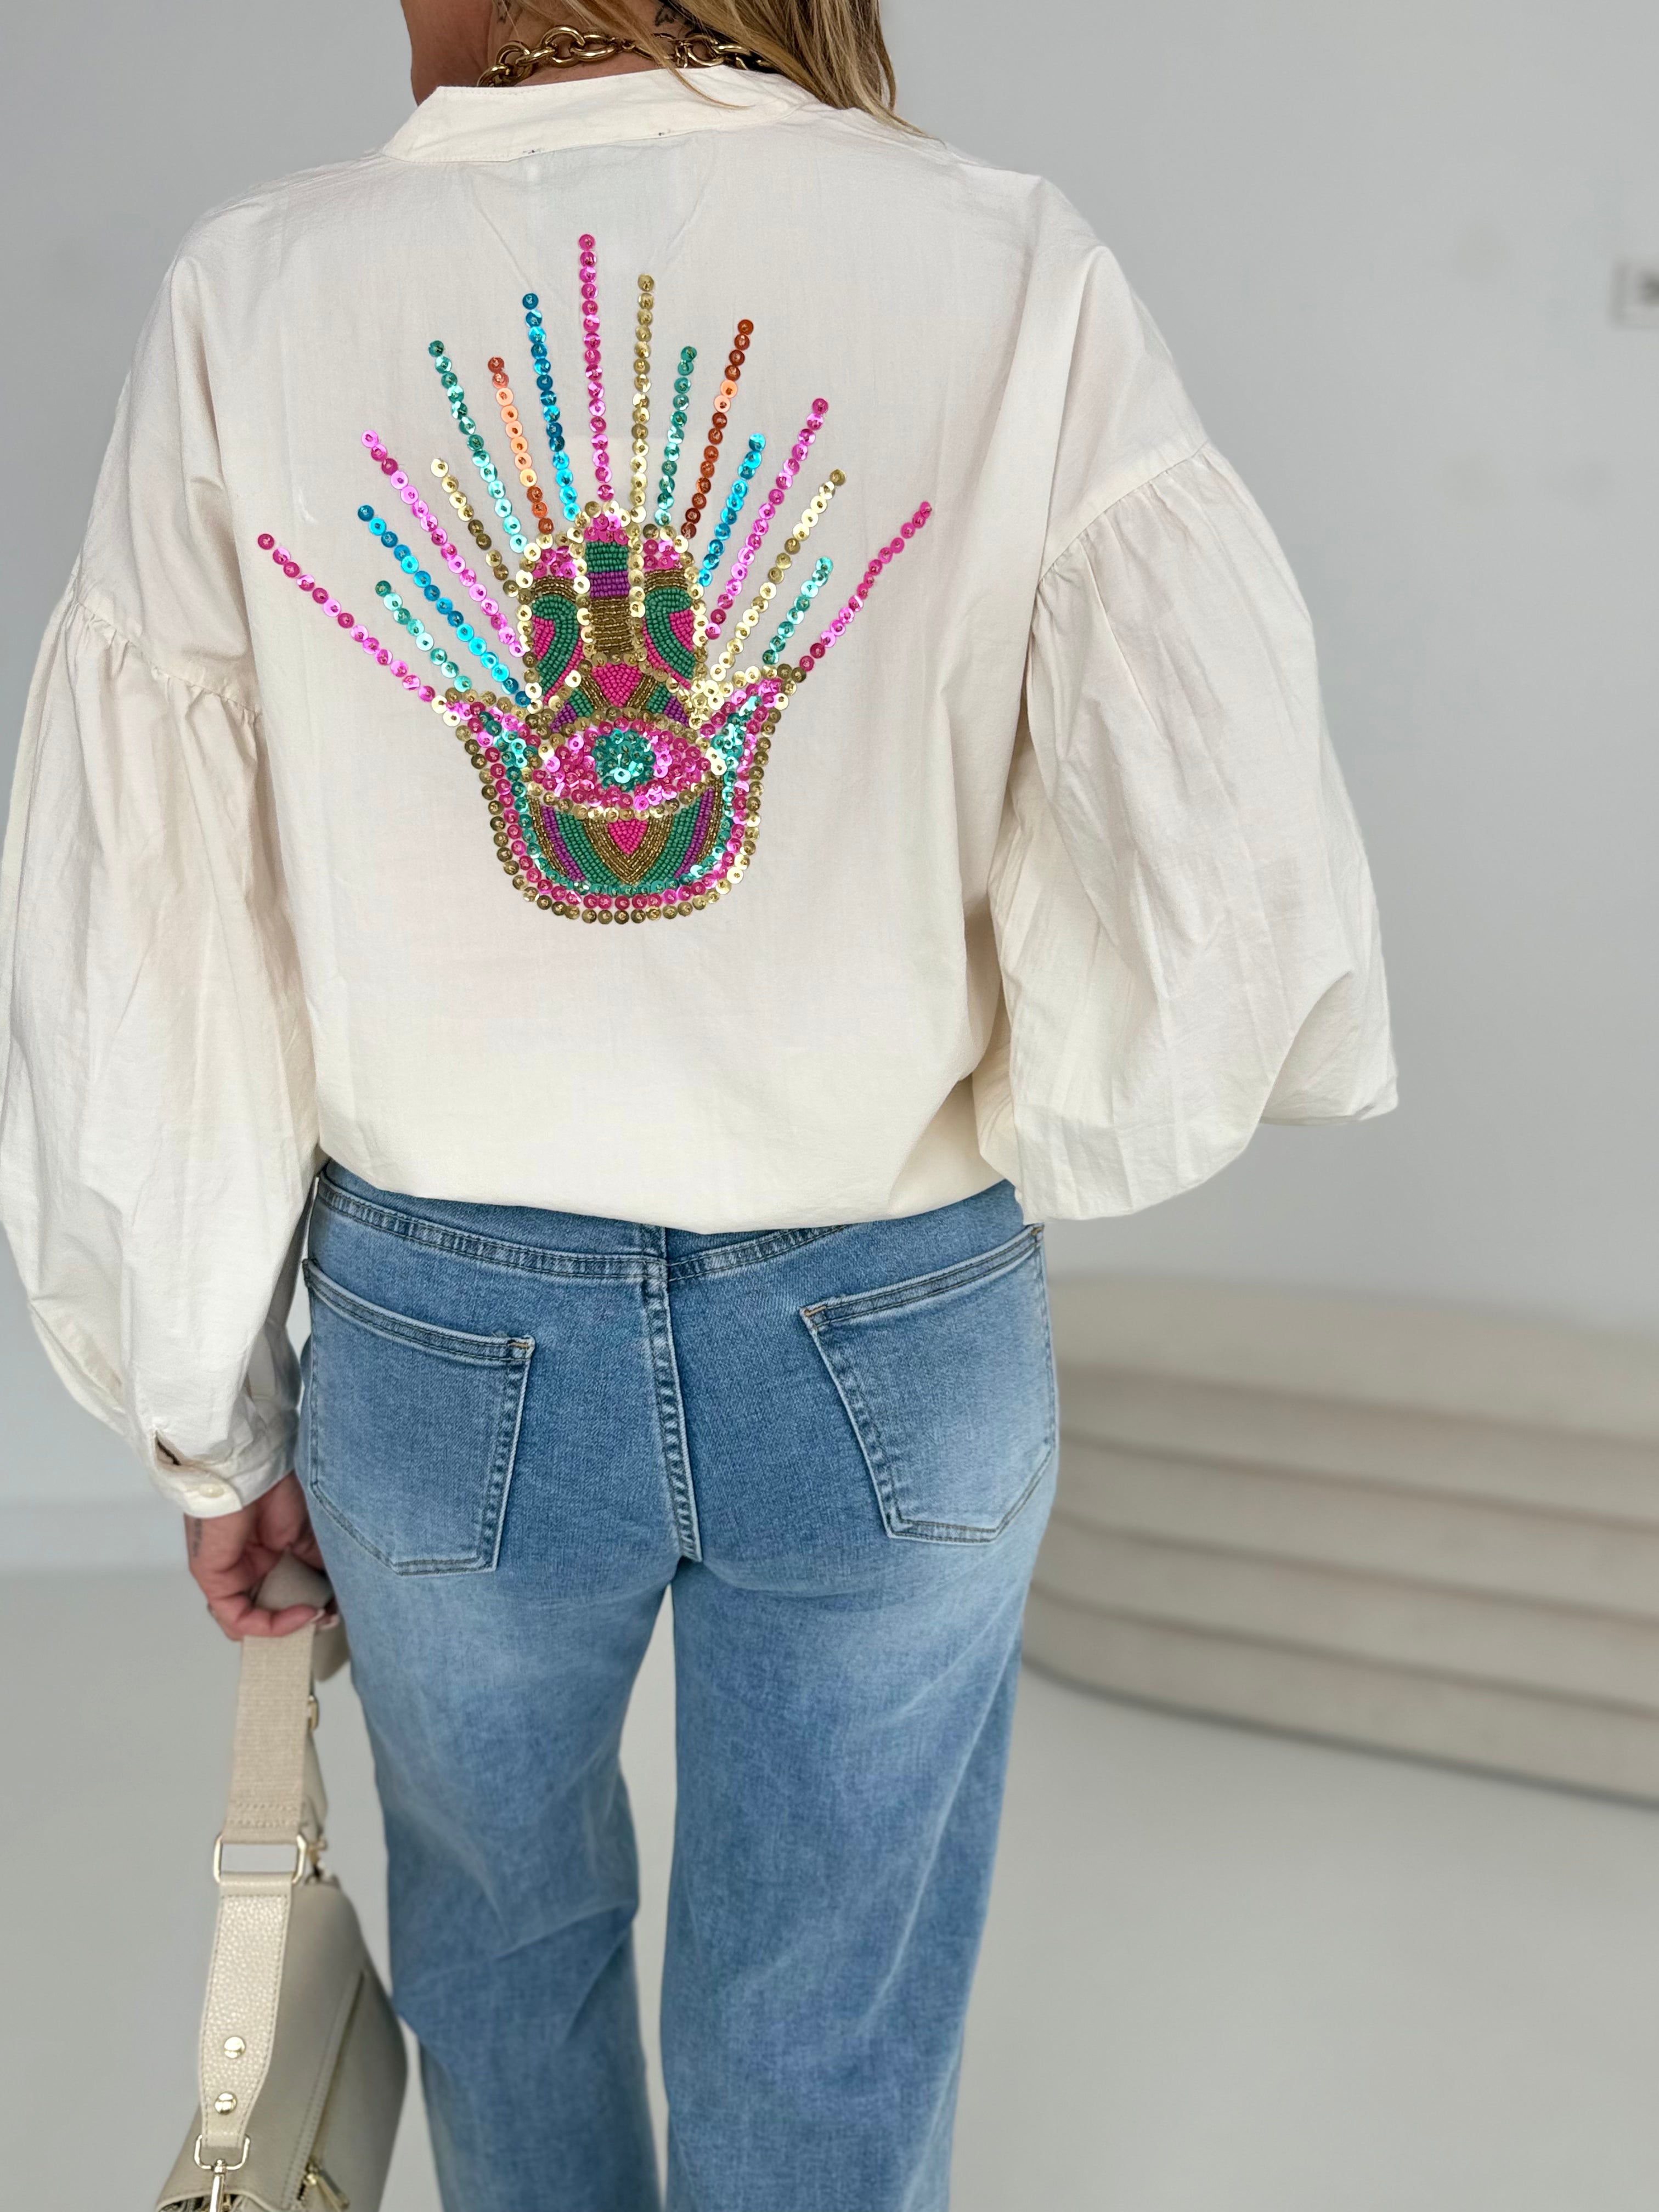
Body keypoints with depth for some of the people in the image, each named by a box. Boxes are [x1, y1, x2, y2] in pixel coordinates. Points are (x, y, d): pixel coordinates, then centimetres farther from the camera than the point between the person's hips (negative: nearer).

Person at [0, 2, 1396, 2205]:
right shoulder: (1018, 277, -13)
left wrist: (214, 1432, 7)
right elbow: (1240, 933, -20)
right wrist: (1008, 1157, 1)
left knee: (505, 1930, 31)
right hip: (900, 1357, 0)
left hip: (438, 1352, 1)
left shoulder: (248, 301, -9)